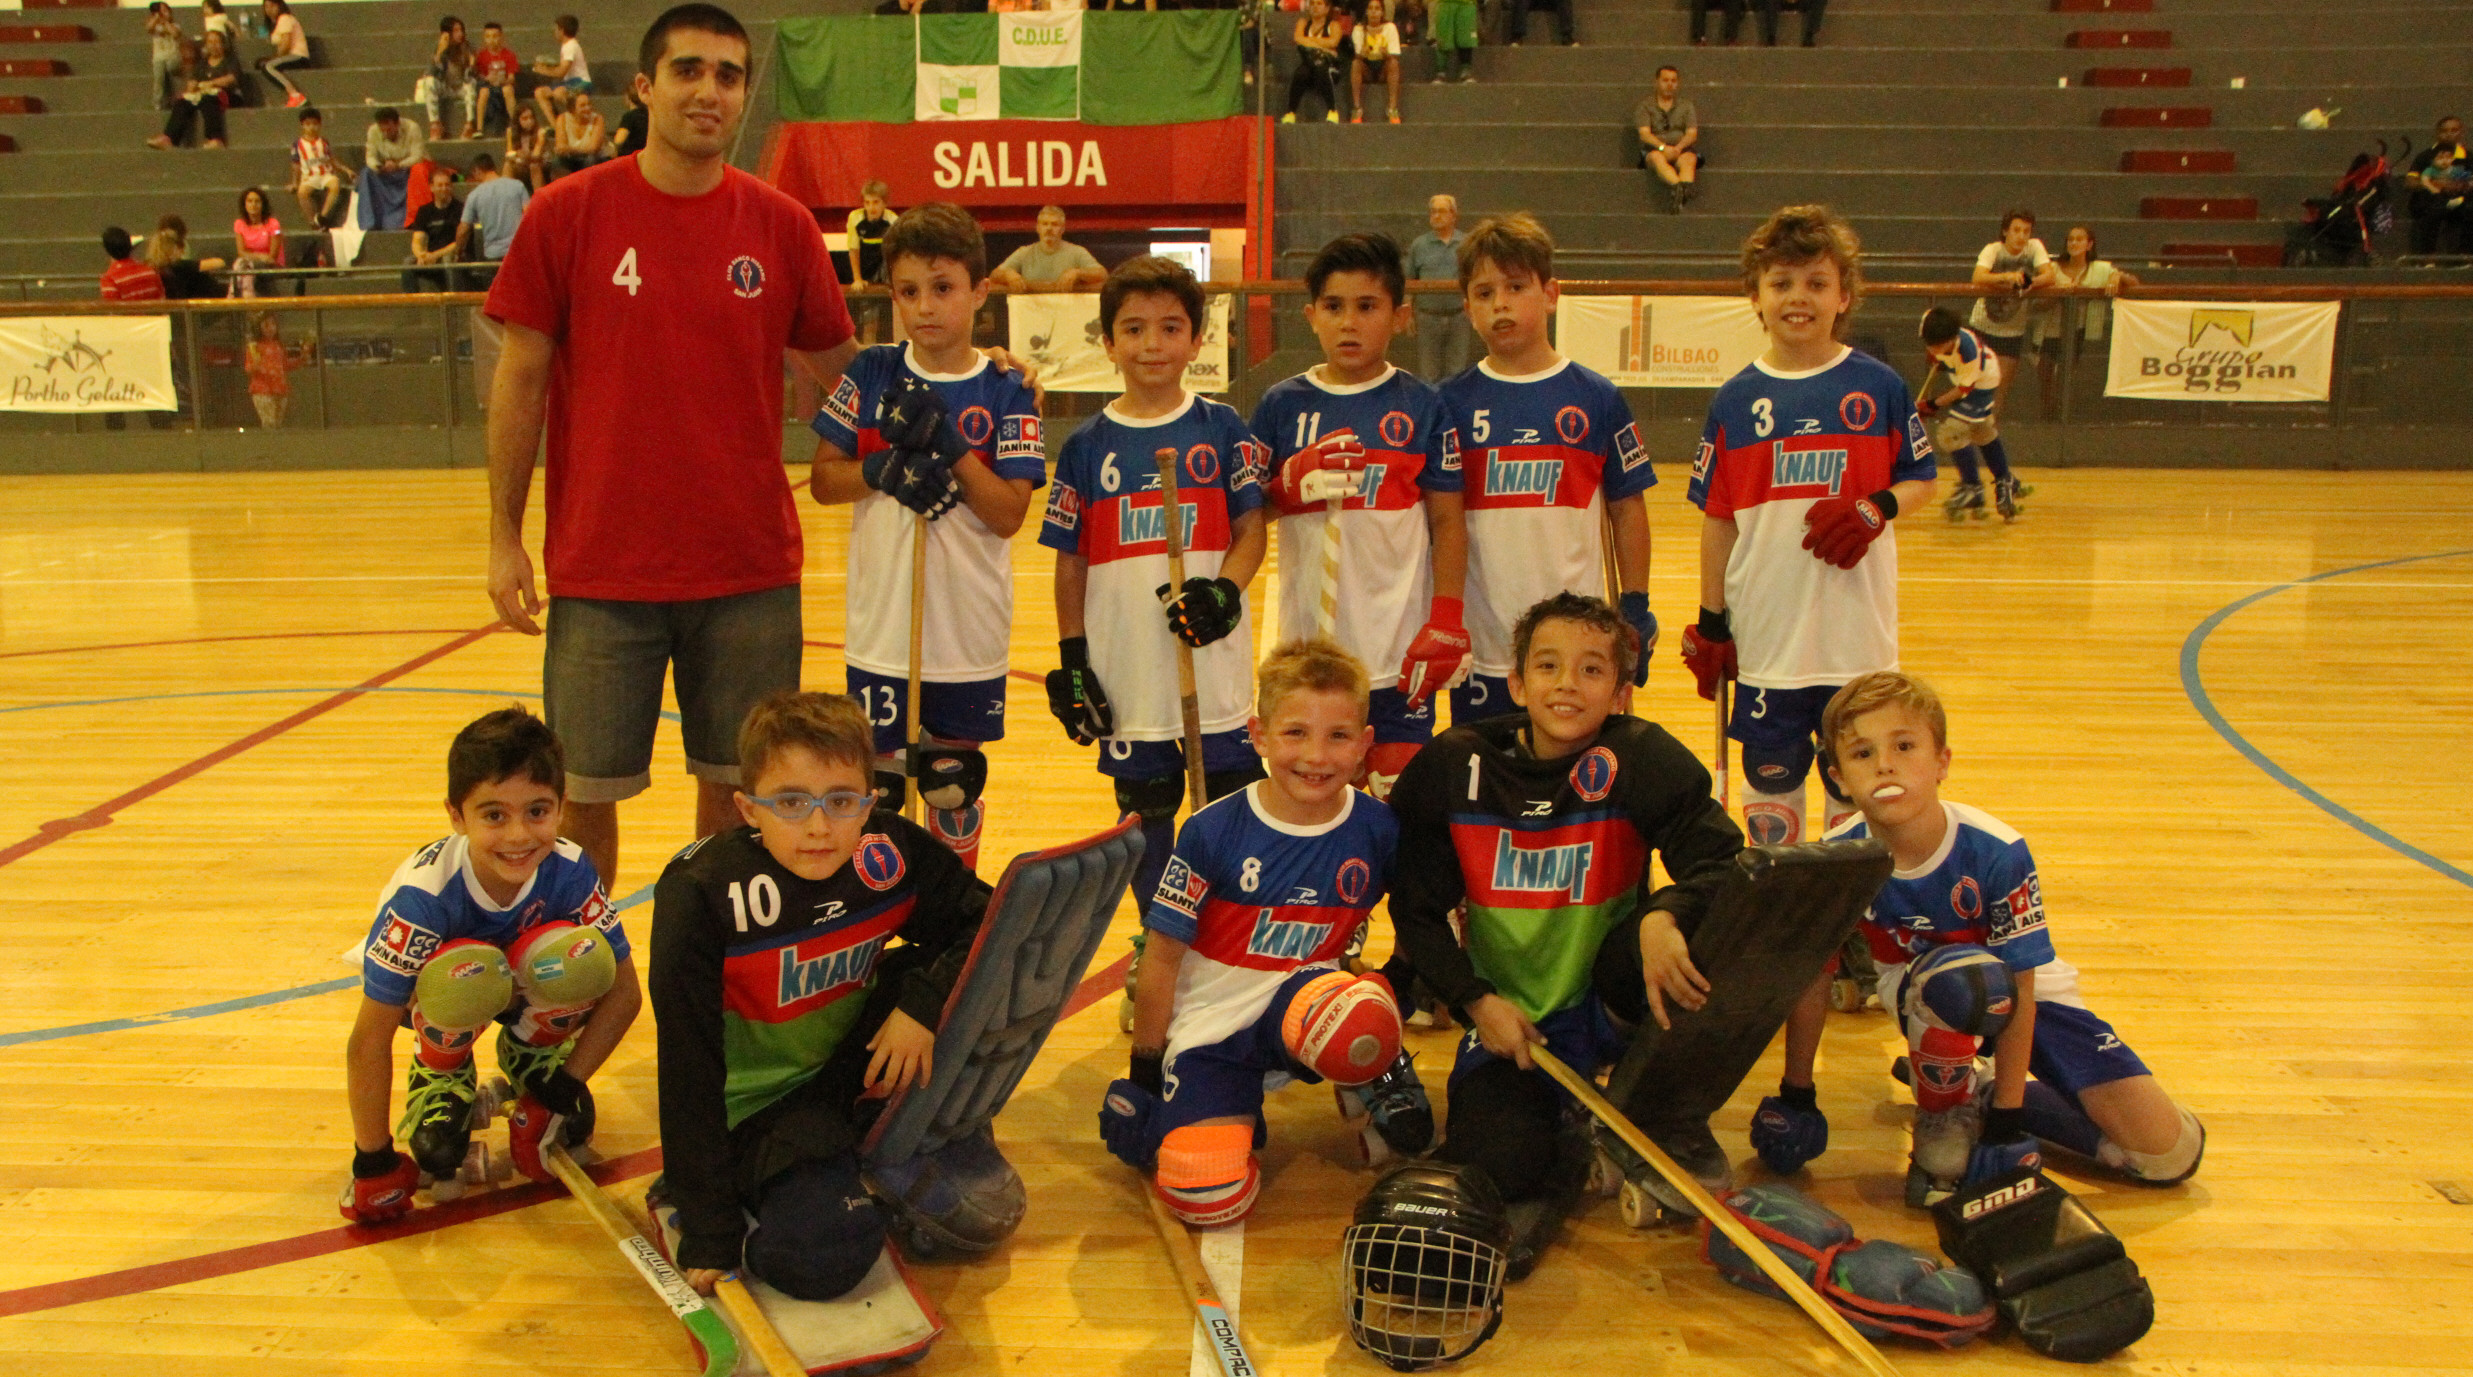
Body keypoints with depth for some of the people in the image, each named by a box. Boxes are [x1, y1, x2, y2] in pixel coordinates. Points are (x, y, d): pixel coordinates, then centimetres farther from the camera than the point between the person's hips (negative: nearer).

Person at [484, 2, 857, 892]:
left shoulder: (782, 226, 2)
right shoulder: (567, 214, -2)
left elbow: (844, 376, 10)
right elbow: (519, 381, 1)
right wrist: (505, 539, -1)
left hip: (750, 570, 1)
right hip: (601, 570, -1)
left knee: (736, 787, 10)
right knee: (585, 791, 8)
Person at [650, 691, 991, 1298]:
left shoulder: (892, 853, -16)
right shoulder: (701, 894, -26)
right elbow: (689, 1072, -22)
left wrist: (925, 1002, -22)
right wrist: (709, 1236, -20)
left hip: (853, 1071, 4)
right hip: (756, 1107, -4)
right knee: (828, 1253, -27)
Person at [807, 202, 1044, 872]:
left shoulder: (1005, 394, -4)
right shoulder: (871, 374, 0)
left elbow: (1009, 515, -10)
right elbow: (823, 480, 1)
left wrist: (950, 445, -21)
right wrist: (884, 471, -18)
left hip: (969, 635, 0)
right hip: (881, 628, 1)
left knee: (955, 782, 12)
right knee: (876, 782, 8)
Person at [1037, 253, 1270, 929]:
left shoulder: (1222, 429, 1)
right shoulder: (1087, 446, 3)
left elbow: (1251, 531, 1)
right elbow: (1070, 560, 6)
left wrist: (1224, 593, -17)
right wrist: (1071, 658, 2)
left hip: (1213, 660, -1)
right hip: (1125, 670, 1)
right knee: (1144, 809, 13)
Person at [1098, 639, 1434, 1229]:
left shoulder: (1378, 830, -7)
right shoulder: (1213, 831, -12)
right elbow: (1162, 957, -4)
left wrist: (1393, 992, 1)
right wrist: (1145, 1069, 3)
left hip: (1304, 1003, 1)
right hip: (1209, 1025, 0)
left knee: (1356, 1021, -38)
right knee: (1208, 1197, -21)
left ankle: (1380, 1079, -2)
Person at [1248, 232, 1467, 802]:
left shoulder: (1422, 406, 1)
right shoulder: (1282, 406, 5)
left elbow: (1448, 521, 1)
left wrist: (1447, 623, -6)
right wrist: (1294, 482, -13)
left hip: (1400, 646, -2)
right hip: (1309, 642, 2)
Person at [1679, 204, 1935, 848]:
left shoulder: (1877, 386, -1)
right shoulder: (1736, 401, 1)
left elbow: (1920, 480, 6)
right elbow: (1718, 518, 4)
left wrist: (1875, 509, -16)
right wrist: (1710, 622, 4)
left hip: (1858, 632, 0)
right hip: (1767, 632, 1)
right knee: (1770, 778, 10)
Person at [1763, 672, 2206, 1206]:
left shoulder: (1995, 851, -29)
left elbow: (2019, 985, -22)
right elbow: (1813, 974, -12)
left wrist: (2006, 1112, -19)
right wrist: (1795, 1094, -5)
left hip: (2027, 994, 1)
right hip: (1925, 1004, -1)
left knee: (2172, 1153, -7)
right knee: (1954, 974, -40)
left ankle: (1985, 1098, 11)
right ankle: (1945, 1123, -12)